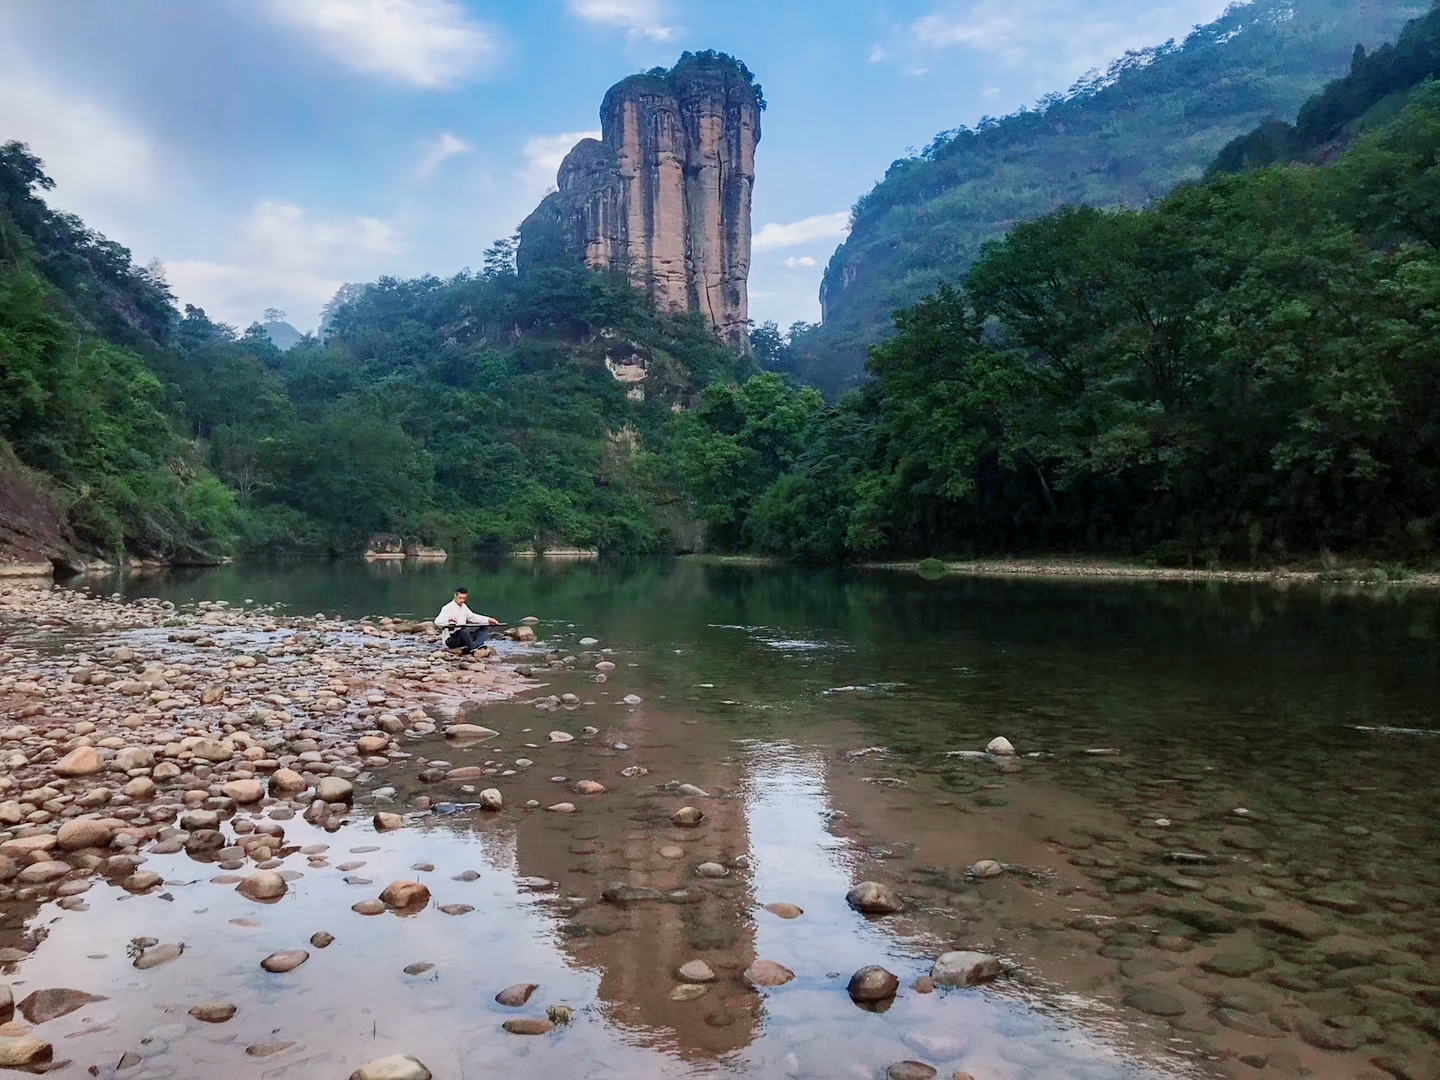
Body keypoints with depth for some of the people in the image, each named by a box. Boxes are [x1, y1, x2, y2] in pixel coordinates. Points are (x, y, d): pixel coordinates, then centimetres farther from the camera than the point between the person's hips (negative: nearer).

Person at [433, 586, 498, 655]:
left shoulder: (464, 606, 11)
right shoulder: (448, 608, -13)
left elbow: (473, 617, 20)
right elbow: (437, 622, -23)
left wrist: (488, 620, 7)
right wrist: (449, 620, -43)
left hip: (462, 637, 8)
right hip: (450, 640, -8)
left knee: (482, 629, -7)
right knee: (464, 631, -37)